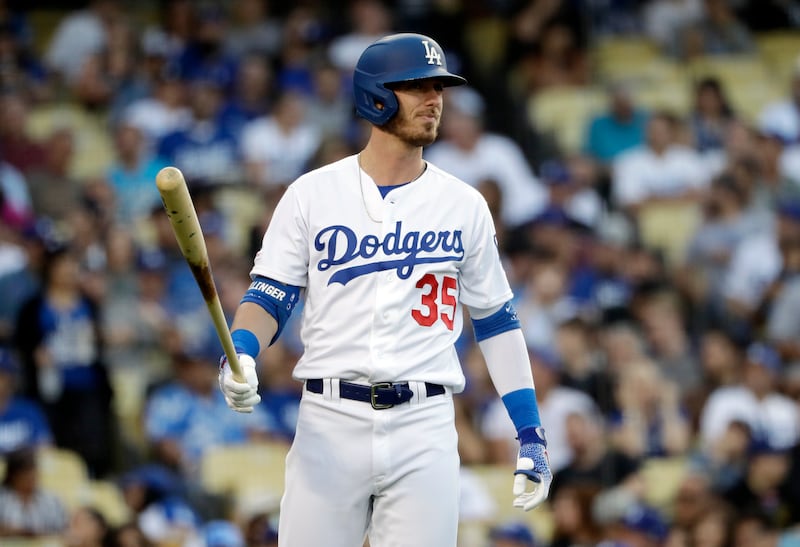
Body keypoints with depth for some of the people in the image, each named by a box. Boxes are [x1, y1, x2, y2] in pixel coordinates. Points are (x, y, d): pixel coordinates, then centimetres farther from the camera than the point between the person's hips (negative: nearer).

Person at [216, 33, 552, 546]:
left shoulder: (464, 205, 8)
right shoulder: (312, 194, 4)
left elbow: (496, 320, 12)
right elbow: (269, 297, 2)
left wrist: (531, 434, 6)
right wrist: (241, 354, -20)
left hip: (426, 430, 1)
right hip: (330, 425, -1)